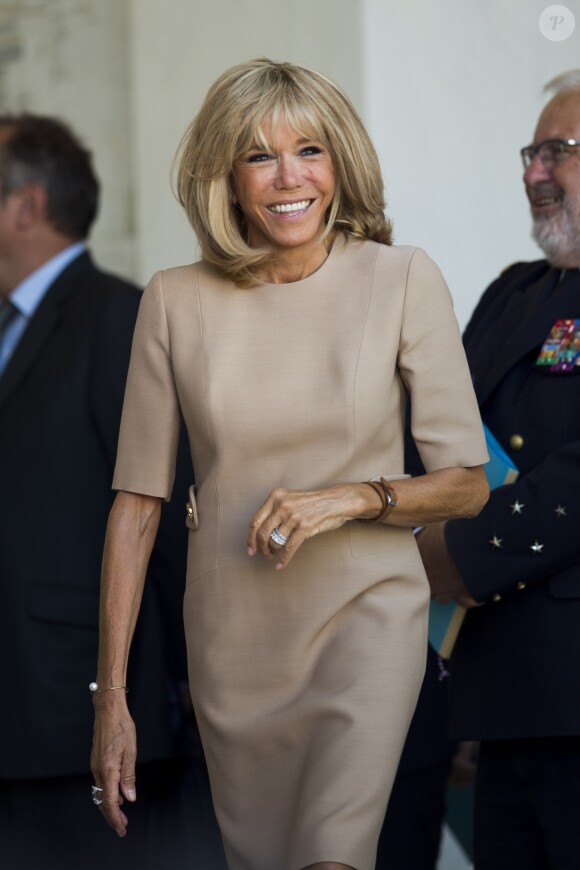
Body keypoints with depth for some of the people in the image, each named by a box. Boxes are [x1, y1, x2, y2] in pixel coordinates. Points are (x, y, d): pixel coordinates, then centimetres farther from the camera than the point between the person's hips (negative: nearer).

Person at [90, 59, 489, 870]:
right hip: (233, 635, 3)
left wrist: (355, 498, -19)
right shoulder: (176, 300, -2)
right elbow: (136, 505, 0)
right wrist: (111, 696, -3)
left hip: (365, 616, -2)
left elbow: (466, 483, 0)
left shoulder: (403, 280, -5)